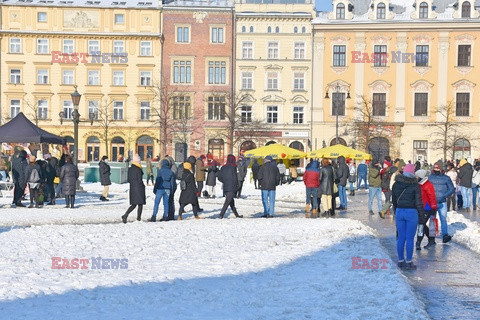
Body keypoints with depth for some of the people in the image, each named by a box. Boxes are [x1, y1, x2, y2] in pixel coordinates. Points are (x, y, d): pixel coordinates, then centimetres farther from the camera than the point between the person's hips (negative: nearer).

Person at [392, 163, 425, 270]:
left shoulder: (396, 184, 5)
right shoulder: (415, 185, -9)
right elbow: (418, 202, -8)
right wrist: (421, 216, -1)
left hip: (399, 212, 4)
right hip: (412, 212, -4)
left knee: (401, 238, 10)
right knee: (410, 238, 1)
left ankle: (401, 261, 17)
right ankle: (409, 262, 5)